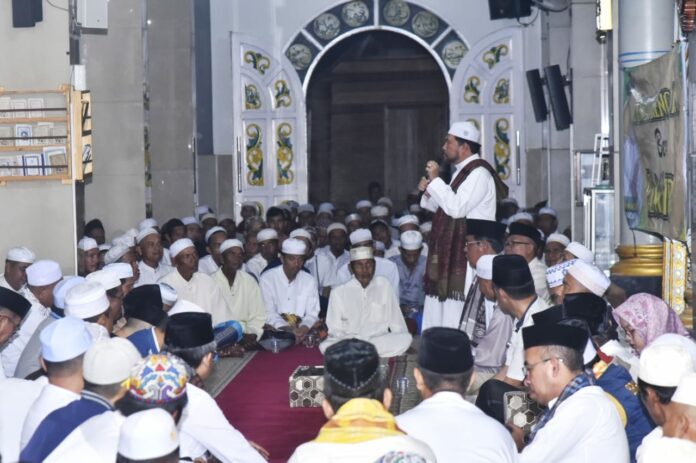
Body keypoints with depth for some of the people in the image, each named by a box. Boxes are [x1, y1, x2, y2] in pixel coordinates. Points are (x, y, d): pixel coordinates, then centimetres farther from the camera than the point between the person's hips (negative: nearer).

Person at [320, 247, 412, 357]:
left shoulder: (383, 285, 9)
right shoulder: (338, 293, 3)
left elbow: (396, 323, 9)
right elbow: (335, 330, 2)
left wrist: (402, 343, -5)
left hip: (381, 341, 3)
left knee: (406, 338, -28)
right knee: (326, 346, -32)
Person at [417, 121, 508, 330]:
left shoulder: (478, 173, -12)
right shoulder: (462, 171, 17)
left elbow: (457, 208, -22)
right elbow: (445, 208, 23)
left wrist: (435, 180, -15)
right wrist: (428, 191, 6)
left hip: (469, 254, -9)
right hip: (452, 252, 10)